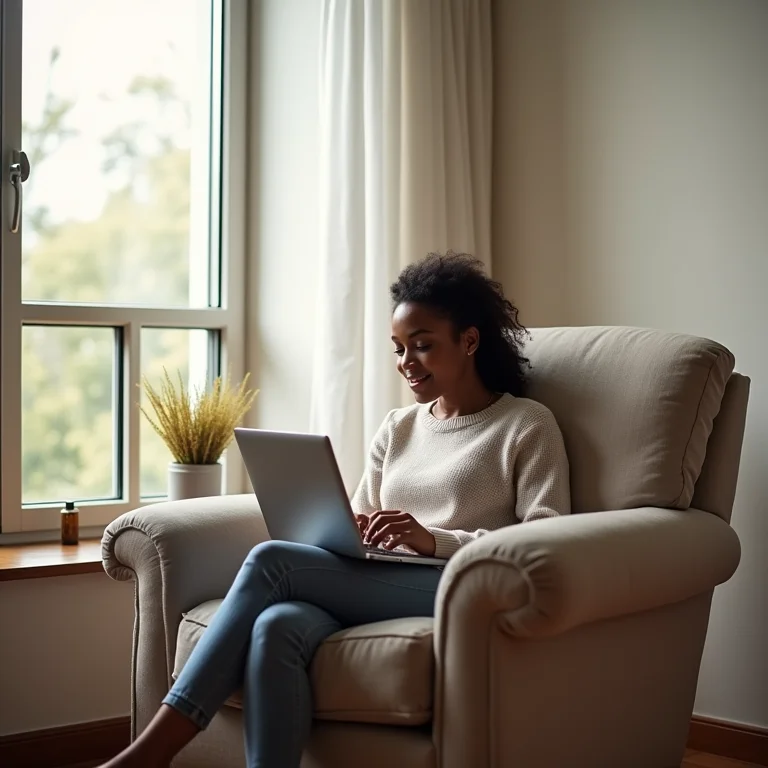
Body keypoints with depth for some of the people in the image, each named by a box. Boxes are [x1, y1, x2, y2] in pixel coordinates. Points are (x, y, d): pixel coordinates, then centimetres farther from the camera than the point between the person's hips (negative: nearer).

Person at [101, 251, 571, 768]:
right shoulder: (398, 428, 24)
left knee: (271, 560, -23)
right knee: (277, 627, -32)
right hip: (378, 592, 5)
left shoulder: (528, 426, 6)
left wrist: (433, 539, -18)